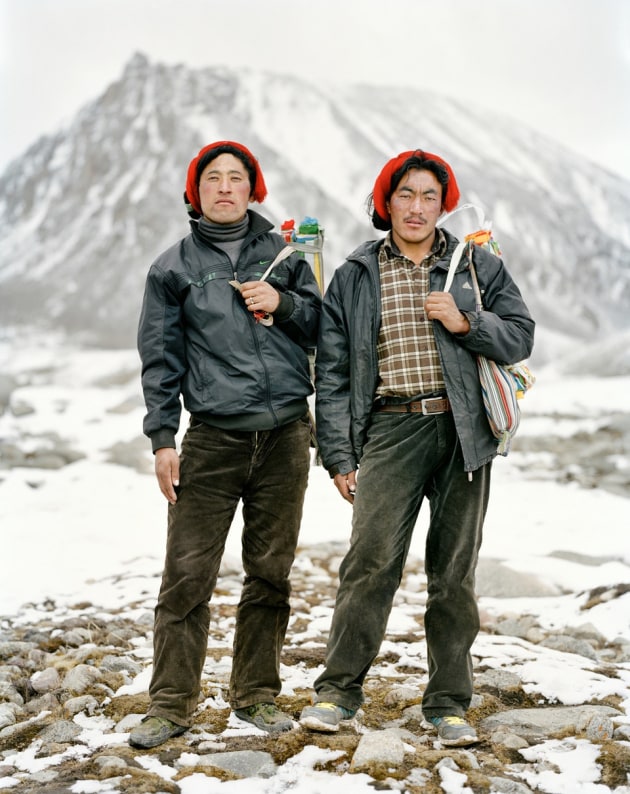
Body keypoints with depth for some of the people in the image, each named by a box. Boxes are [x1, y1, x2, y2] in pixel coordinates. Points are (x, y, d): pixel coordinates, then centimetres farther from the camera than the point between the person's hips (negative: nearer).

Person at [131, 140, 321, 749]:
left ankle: (256, 694, 20)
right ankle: (171, 704, 5)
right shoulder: (173, 266, 7)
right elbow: (160, 357, 5)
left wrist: (283, 304, -5)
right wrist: (161, 439, -3)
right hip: (212, 441, -2)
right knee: (187, 574, -5)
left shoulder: (283, 253, 12)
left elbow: (323, 327, 15)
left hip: (285, 436, 2)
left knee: (270, 573, 8)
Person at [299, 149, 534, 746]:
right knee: (371, 560, -11)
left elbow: (520, 336, 10)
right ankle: (338, 689, 3)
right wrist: (339, 455, 1)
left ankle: (448, 703, 15)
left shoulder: (478, 268, 12)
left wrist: (466, 323, -9)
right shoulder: (353, 278, 10)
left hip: (462, 432, 1)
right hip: (390, 429, -1)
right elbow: (332, 372, 7)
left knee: (454, 569, 5)